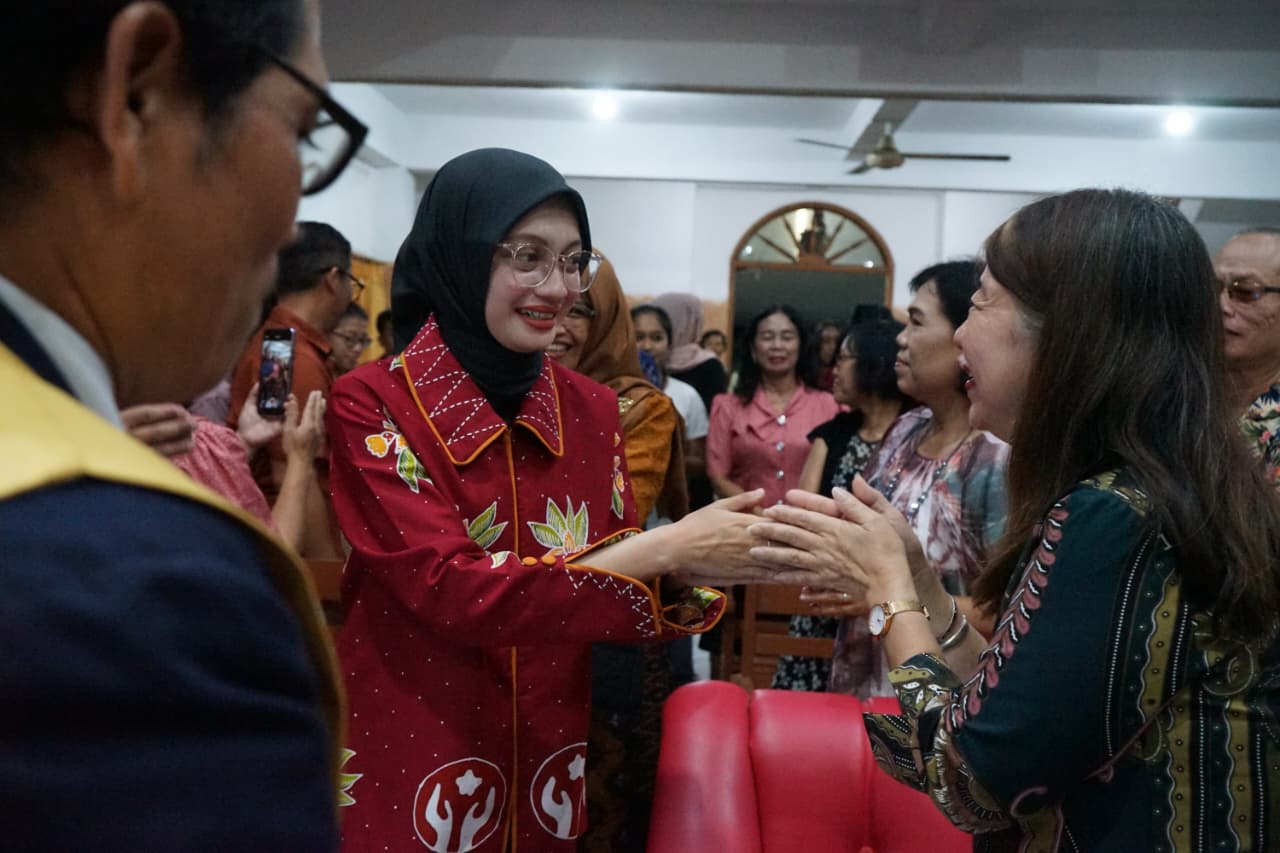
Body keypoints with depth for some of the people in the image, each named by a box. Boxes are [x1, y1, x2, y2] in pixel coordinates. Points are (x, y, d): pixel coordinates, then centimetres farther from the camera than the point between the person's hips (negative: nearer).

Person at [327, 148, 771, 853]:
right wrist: (663, 548, -28)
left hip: (547, 770, 4)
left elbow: (641, 595, 1)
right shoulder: (370, 404, -14)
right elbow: (453, 592, -24)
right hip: (409, 771, -4)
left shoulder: (591, 410, -1)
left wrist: (691, 567, -20)